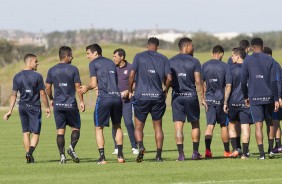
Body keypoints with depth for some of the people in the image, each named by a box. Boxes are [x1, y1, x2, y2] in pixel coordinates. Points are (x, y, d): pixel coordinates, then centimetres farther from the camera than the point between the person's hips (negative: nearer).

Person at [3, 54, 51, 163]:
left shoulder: (17, 77, 4)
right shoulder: (37, 76, -8)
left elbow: (14, 95, 5)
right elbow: (42, 94, -5)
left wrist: (10, 111, 8)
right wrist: (47, 108, 5)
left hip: (22, 107, 4)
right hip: (34, 107, -4)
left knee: (26, 132, 12)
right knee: (35, 133, -1)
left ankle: (28, 156, 12)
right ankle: (30, 152, -22)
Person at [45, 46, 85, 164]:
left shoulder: (52, 70, 4)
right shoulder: (73, 69, -5)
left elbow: (48, 88, 7)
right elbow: (78, 87, -6)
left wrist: (51, 99, 23)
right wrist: (81, 102, 1)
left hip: (58, 105, 3)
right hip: (71, 104, -3)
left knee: (60, 131, 4)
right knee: (75, 128, 11)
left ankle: (62, 155, -2)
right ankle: (72, 148, -11)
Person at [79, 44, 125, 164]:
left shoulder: (93, 63, 2)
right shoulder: (111, 63, 21)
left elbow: (93, 84, -4)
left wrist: (86, 88, 17)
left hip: (104, 98, -5)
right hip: (117, 96, 5)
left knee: (99, 128, 6)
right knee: (117, 126, 19)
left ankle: (102, 157, -2)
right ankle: (120, 155, 12)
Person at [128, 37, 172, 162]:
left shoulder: (139, 57, 1)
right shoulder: (163, 59, 6)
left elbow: (131, 75, -6)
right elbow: (169, 78, -2)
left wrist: (130, 91, 7)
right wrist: (166, 91, 16)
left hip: (141, 96, -2)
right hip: (158, 96, 2)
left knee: (139, 127, 6)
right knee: (158, 127, 12)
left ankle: (140, 146, -21)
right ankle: (159, 155, 7)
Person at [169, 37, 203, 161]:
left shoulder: (171, 62, 4)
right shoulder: (194, 62, -4)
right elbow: (198, 82, -7)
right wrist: (202, 98, -3)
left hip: (176, 96, 1)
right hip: (191, 95, -1)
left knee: (178, 125, -1)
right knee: (195, 124, 13)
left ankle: (181, 154, -7)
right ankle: (195, 152, 13)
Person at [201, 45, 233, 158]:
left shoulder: (204, 66, 3)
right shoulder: (225, 66, -5)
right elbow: (228, 85, -8)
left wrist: (203, 98, 12)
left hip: (209, 99, 2)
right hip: (221, 99, -2)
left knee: (210, 125, 0)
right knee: (224, 125, 11)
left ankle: (207, 150, -17)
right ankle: (227, 151, 20)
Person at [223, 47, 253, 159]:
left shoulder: (231, 69, -4)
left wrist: (225, 103, -2)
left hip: (233, 102, -1)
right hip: (246, 102, 1)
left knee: (231, 125, 17)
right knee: (245, 127, 1)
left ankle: (235, 149, 7)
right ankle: (245, 153, -2)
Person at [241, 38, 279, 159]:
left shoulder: (247, 61, 0)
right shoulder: (270, 60, 1)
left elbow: (243, 81, 1)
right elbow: (273, 81, -4)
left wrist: (246, 97, 14)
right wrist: (276, 99, -2)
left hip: (255, 98, -1)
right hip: (268, 97, 1)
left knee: (258, 125, -2)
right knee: (270, 122, 18)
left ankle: (262, 154, -8)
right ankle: (271, 150, 15)